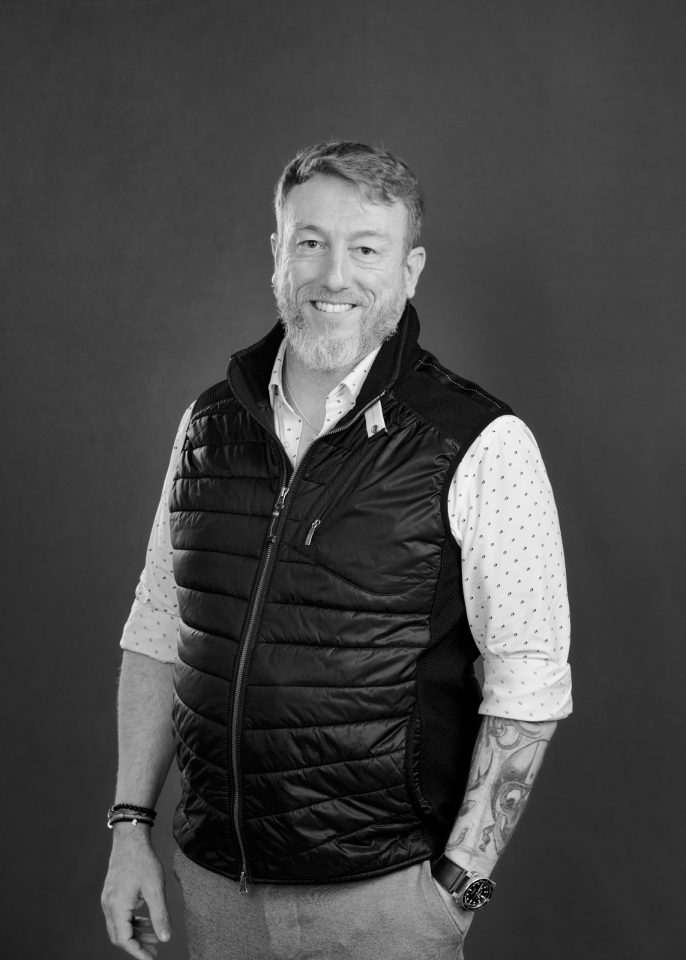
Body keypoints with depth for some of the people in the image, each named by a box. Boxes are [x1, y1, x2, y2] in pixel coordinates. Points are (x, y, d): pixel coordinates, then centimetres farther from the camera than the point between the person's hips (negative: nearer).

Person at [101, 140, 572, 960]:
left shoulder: (481, 447, -11)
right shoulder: (210, 424, 3)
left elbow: (526, 690, -10)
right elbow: (157, 636, 9)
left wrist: (457, 884, -12)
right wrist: (130, 826, 5)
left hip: (381, 892, -4)